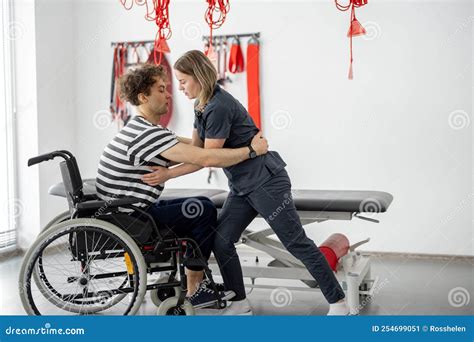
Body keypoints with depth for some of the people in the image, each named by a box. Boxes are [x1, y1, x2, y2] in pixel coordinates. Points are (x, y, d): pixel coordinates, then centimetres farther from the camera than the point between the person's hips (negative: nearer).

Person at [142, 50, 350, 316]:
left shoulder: (220, 107, -21)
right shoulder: (202, 106, 9)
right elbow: (195, 148, 15)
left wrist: (168, 174, -14)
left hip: (266, 181, -9)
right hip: (242, 186, 9)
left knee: (297, 243, -2)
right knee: (221, 240, 0)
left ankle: (339, 303, 10)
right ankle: (240, 304, 14)